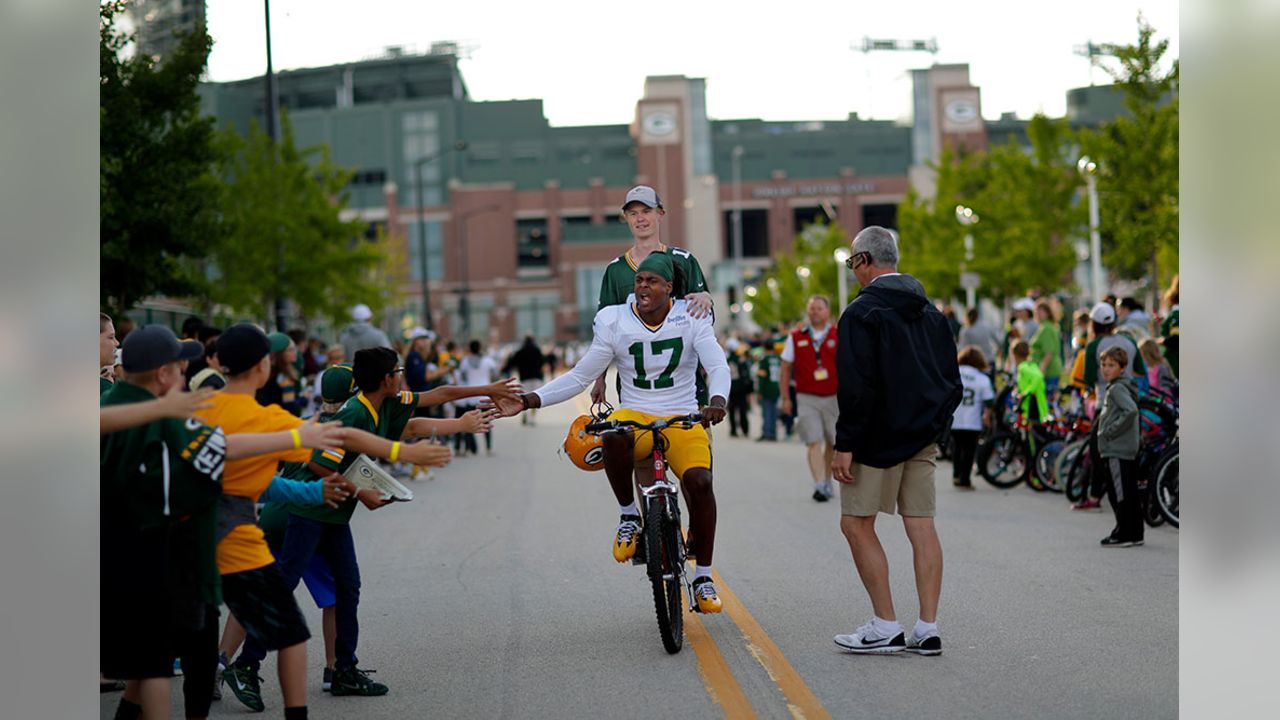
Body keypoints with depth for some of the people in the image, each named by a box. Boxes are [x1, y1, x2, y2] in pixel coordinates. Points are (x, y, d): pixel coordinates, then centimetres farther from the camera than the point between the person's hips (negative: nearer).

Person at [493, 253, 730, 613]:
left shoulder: (691, 318, -2)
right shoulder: (614, 321, -1)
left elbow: (718, 366, -12)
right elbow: (580, 377, 3)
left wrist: (718, 399, -36)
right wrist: (529, 401, -8)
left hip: (682, 420, 0)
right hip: (634, 416, 0)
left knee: (699, 483, -26)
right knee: (613, 435, -38)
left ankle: (703, 577, -8)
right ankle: (629, 515, -15)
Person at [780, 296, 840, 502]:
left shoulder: (839, 337, 3)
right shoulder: (796, 338, 6)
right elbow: (786, 367, 10)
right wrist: (785, 397, 6)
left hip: (834, 398, 1)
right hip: (807, 398, -1)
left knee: (833, 443, 8)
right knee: (813, 442, -11)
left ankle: (827, 481, 25)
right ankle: (819, 485, -18)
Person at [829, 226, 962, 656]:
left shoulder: (862, 313, -11)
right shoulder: (930, 311, 13)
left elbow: (857, 386, -17)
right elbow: (953, 381, 16)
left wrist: (845, 444, -14)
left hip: (880, 437, -7)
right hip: (924, 438, 7)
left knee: (856, 525, 1)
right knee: (921, 527, 5)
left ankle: (886, 627, -2)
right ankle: (928, 630, 4)